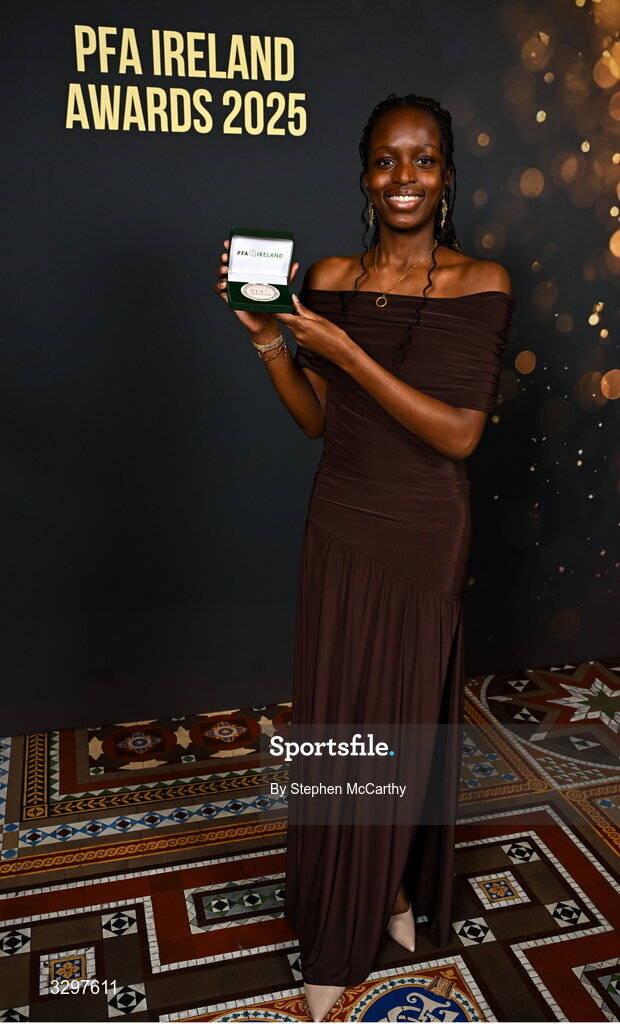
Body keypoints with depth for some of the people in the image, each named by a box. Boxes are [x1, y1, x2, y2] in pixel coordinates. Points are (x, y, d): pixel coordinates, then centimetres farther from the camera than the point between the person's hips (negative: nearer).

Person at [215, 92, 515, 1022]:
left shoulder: (480, 285, -8)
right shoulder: (330, 278, 2)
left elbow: (460, 433, -16)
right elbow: (317, 419, 5)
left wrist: (347, 350, -21)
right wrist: (268, 338, -10)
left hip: (426, 535, -2)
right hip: (341, 527, 3)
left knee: (408, 714, 13)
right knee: (333, 718, 10)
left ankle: (403, 885, 43)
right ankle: (336, 940, 33)